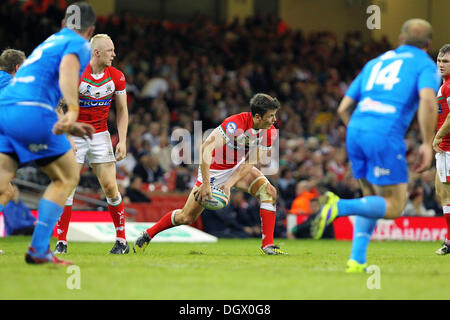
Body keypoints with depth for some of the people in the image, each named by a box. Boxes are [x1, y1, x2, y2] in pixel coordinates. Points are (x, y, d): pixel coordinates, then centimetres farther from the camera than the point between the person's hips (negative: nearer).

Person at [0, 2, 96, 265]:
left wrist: (70, 127, 41)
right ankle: (38, 249, 2)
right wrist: (73, 111, -29)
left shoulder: (48, 43, 34)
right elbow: (67, 68, -16)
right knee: (67, 177, 11)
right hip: (32, 113, -7)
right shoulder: (79, 44, 8)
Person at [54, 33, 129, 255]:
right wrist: (67, 139, -17)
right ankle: (61, 242, -2)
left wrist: (122, 141, -1)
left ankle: (121, 240, 8)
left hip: (100, 136, 3)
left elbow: (122, 110, 8)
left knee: (110, 187, -3)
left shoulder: (116, 77, -2)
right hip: (75, 135, -3)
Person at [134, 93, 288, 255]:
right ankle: (148, 235, 23)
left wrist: (229, 184, -27)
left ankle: (267, 245, -15)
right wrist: (206, 184, -46)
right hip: (215, 169, -5)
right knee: (186, 217, -1)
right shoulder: (235, 123, -35)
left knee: (269, 192, -19)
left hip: (239, 167, 5)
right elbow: (206, 148, -41)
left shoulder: (270, 131, -16)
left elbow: (249, 163, -14)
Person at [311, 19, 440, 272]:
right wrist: (427, 144, -8)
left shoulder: (376, 63, 27)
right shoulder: (426, 65, 10)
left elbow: (344, 108, 24)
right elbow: (427, 101, -12)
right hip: (386, 135, -6)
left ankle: (357, 261, 6)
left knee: (374, 201, 19)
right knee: (394, 207, 2)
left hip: (356, 130, 6)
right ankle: (340, 207, -19)